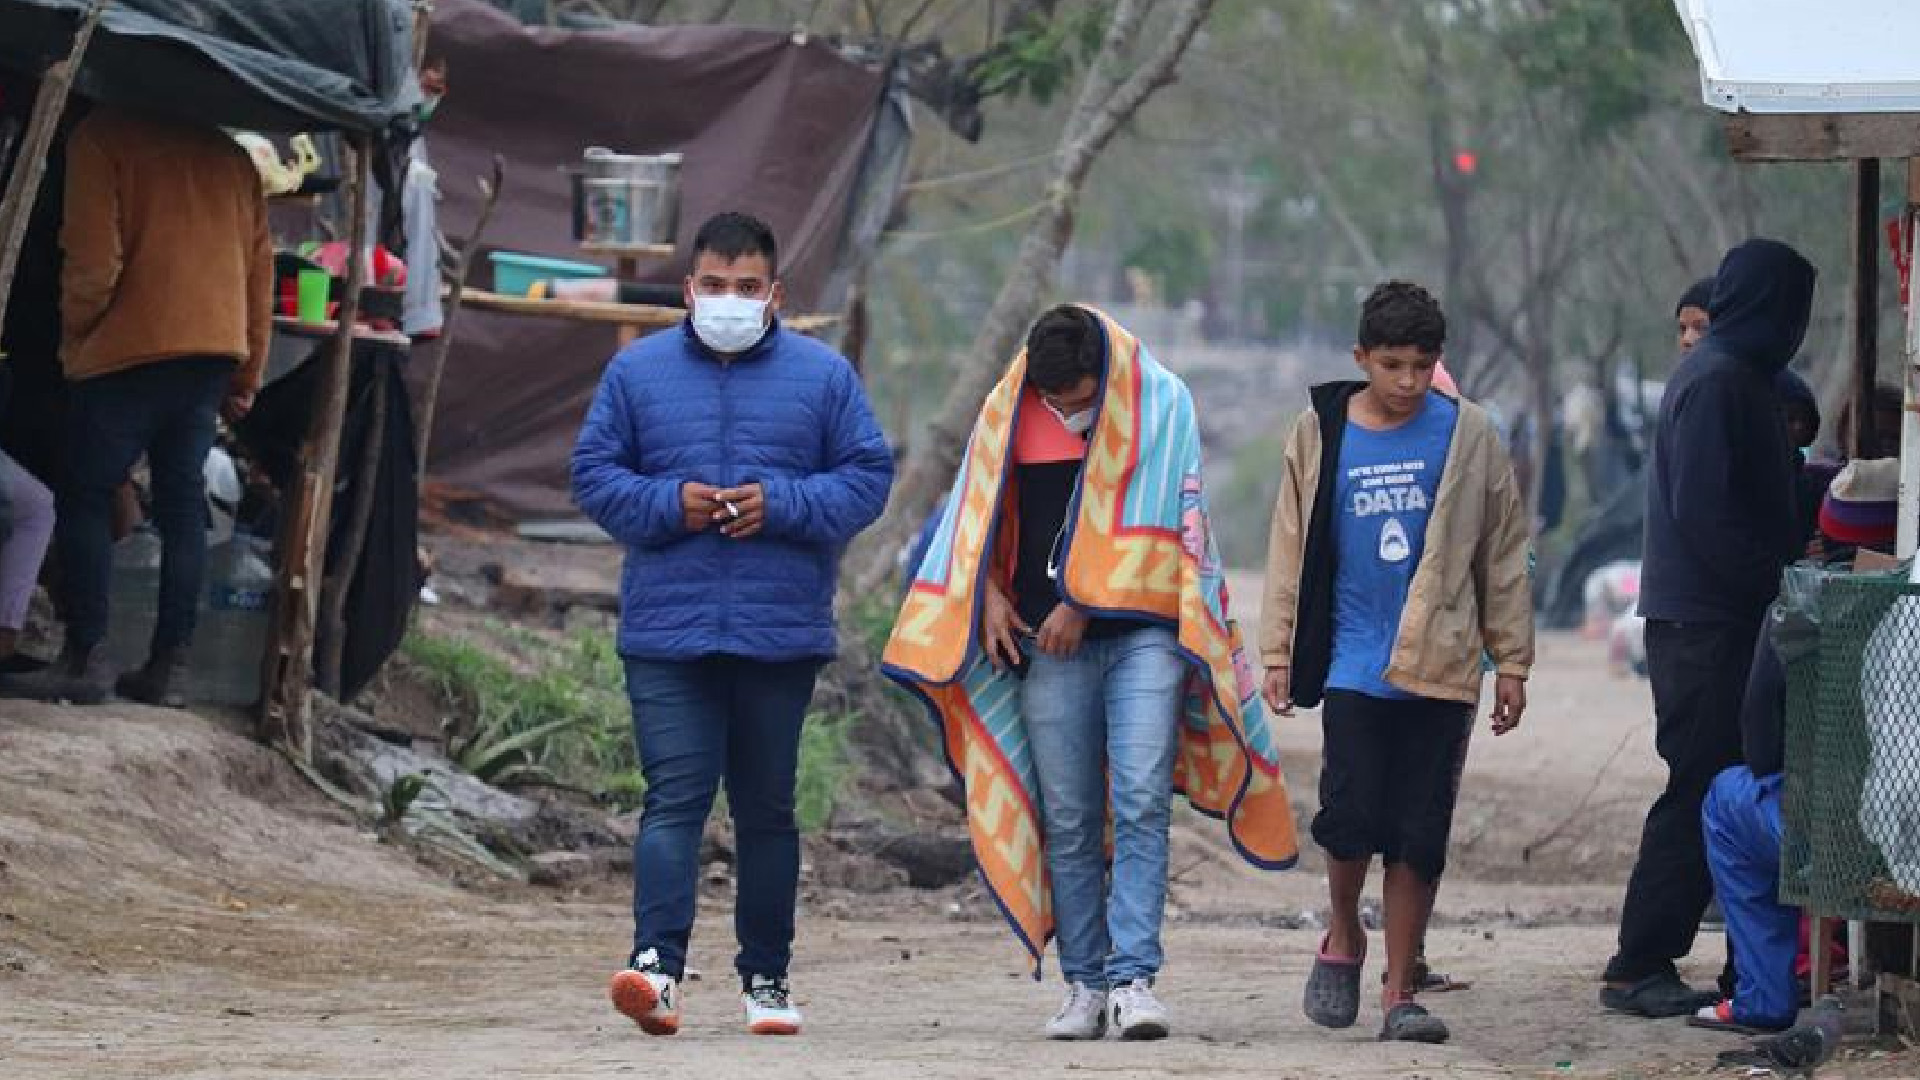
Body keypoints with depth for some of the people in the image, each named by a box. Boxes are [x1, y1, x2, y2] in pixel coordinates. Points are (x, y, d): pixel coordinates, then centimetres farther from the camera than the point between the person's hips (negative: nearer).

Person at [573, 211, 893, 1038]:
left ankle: (766, 976, 17)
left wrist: (781, 504, -12)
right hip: (666, 630, -1)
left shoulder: (822, 376, 6)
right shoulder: (637, 372, 7)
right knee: (674, 796, -13)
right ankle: (658, 962, -23)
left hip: (782, 631, 1)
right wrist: (668, 504, -11)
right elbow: (593, 474, 7)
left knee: (767, 806, 9)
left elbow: (868, 476, 3)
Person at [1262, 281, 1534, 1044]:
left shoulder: (1468, 437, 3)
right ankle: (1343, 940, 19)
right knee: (1353, 816, -9)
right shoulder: (1321, 435, 4)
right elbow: (1291, 550, 10)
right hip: (1353, 662, 0)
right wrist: (1279, 653, 6)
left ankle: (1399, 992, 9)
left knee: (1420, 836, 1)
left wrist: (1511, 661, 6)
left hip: (1439, 667, 0)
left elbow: (1504, 554, 7)